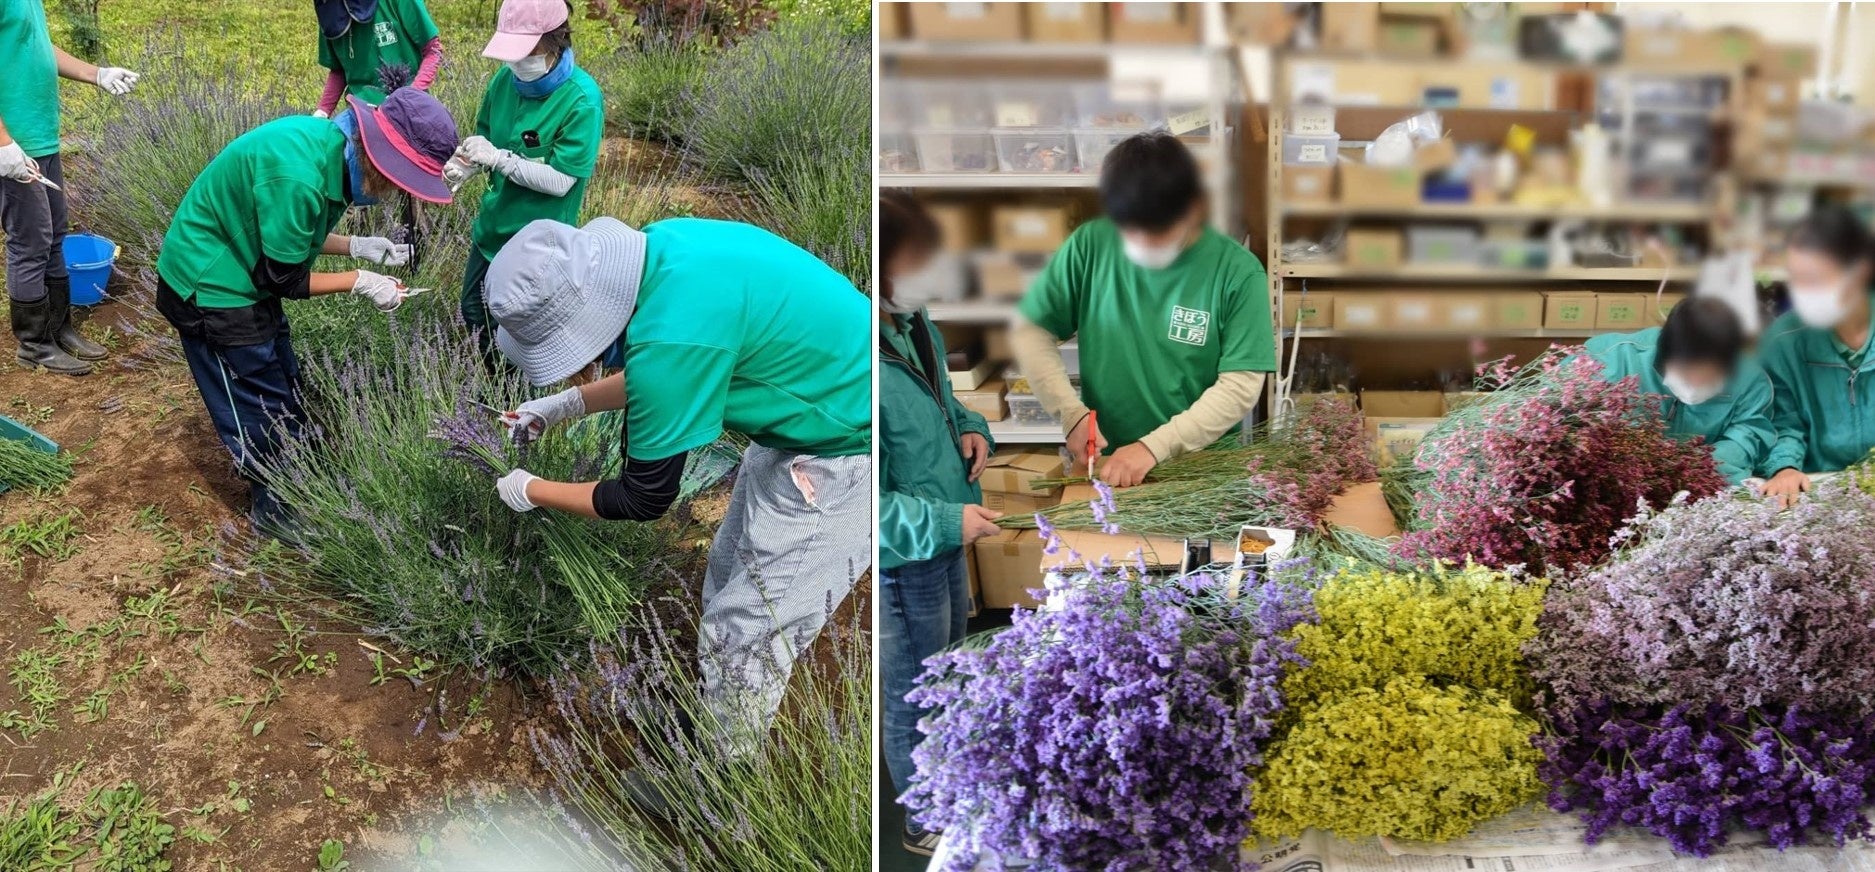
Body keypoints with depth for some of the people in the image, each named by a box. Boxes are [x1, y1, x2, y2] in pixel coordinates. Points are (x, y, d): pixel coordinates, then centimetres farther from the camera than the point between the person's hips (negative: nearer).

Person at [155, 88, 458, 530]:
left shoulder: (328, 142, -6)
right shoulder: (299, 176, -35)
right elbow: (282, 279, -22)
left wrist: (357, 246, -2)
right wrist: (360, 282, -14)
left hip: (243, 275, 9)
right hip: (211, 290, -9)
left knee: (285, 393, 19)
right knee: (260, 413, 5)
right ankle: (280, 510, 22)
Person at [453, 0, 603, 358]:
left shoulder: (582, 100, -23)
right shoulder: (506, 78, -5)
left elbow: (560, 181, -23)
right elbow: (487, 140, 9)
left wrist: (498, 158, -27)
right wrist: (468, 159, -13)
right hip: (492, 226, 7)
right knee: (474, 315, 20)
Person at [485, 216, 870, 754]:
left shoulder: (668, 335, -33)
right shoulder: (655, 248, -7)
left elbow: (644, 500, -16)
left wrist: (531, 492, -2)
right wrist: (565, 405, 13)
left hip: (844, 456, -9)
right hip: (822, 406, 10)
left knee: (743, 635, 3)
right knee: (727, 588, 22)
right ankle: (713, 717, 39)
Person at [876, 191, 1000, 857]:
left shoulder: (916, 324, -5)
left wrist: (970, 428, -4)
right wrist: (949, 522, -28)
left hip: (947, 540, 9)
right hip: (903, 564, -8)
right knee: (913, 700, 14)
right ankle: (925, 822, 37)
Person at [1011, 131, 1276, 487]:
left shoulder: (1237, 271, -8)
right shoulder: (1090, 246, -4)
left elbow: (1240, 387, -10)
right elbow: (1030, 331, 4)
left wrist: (1154, 447, -18)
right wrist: (1072, 413, -8)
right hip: (1104, 464, 0)